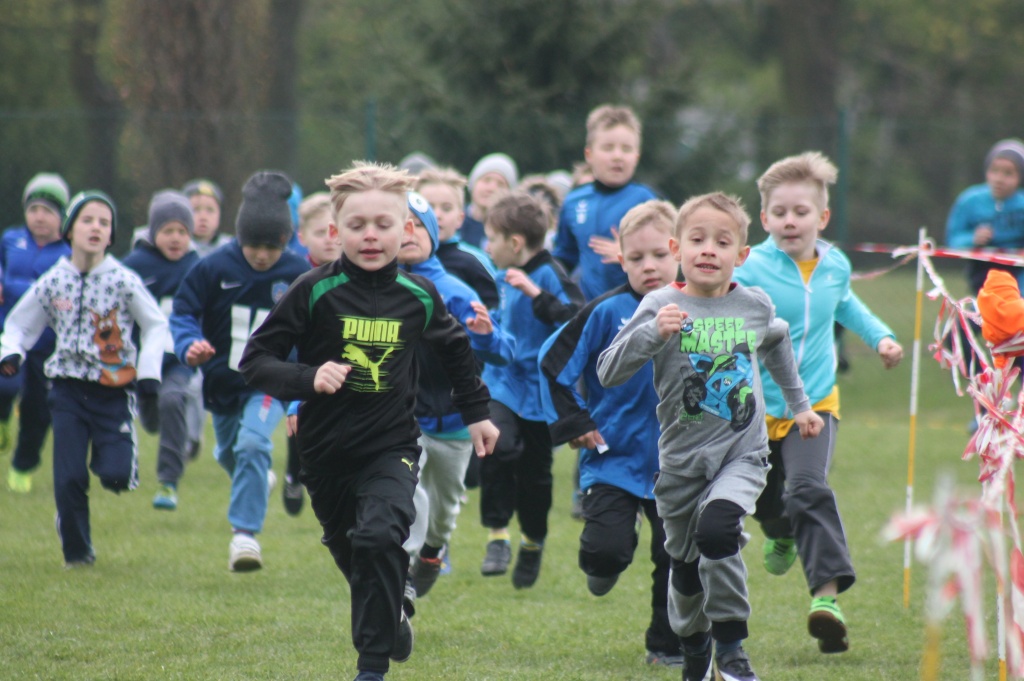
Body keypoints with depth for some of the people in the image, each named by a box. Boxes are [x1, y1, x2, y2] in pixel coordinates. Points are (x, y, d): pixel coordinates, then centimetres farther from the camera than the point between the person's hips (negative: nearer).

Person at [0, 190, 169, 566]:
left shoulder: (123, 280, -5)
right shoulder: (53, 282, 1)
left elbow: (156, 324, 4)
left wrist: (148, 371, -6)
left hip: (115, 389, -2)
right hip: (69, 389, 2)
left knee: (116, 476, -13)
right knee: (68, 479, -5)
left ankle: (108, 453, 23)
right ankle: (77, 551, 14)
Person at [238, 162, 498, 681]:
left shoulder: (418, 298, -1)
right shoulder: (315, 293, -9)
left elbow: (456, 351, 20)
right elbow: (255, 361, -9)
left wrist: (476, 413, 24)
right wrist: (308, 379, -25)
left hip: (391, 448, -1)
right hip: (327, 450, 1)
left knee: (379, 537, -24)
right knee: (352, 555, 16)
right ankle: (392, 620, 48)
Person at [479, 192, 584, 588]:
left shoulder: (550, 276, -15)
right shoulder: (506, 278, 7)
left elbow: (575, 323, -29)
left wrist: (536, 294, -33)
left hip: (537, 388, -4)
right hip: (502, 384, 4)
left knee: (533, 473, 9)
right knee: (498, 448, -23)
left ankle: (533, 544, 32)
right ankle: (497, 535, -15)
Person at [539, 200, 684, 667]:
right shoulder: (607, 313, -11)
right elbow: (553, 362, -2)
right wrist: (573, 423, -5)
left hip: (676, 465, 3)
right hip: (614, 458, -3)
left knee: (677, 557, 4)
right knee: (609, 547, -15)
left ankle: (667, 646, 22)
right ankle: (601, 567, 23)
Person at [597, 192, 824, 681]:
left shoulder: (754, 306, -1)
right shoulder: (661, 306, -9)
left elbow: (776, 342, 24)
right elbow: (608, 373, -16)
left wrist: (799, 403, 32)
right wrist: (652, 333, -30)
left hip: (742, 453, 0)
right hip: (682, 458, 0)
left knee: (717, 528, -28)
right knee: (685, 564, 13)